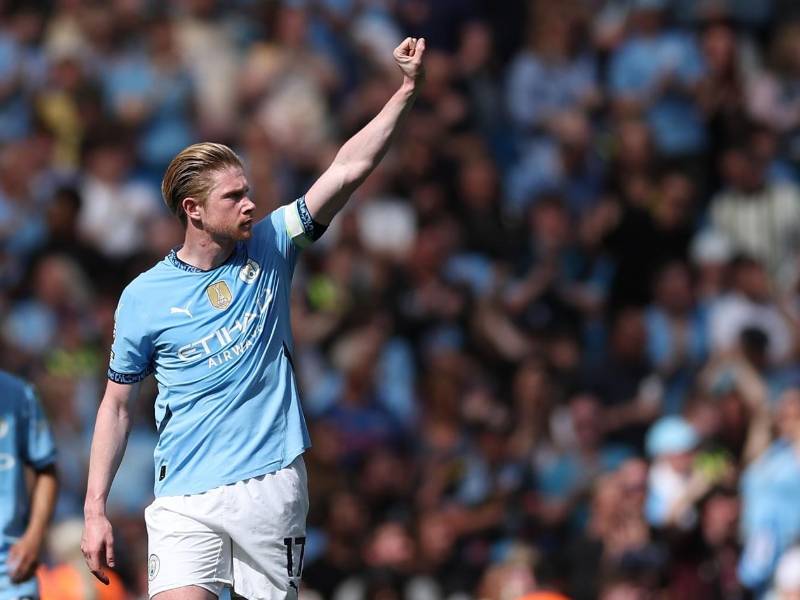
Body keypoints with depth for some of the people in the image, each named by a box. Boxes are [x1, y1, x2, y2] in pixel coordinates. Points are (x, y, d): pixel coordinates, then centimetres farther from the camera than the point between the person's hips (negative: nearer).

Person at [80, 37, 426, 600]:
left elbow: (348, 170, 1)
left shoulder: (269, 249, 6)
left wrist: (406, 90, -7)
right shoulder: (144, 297, 2)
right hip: (186, 503, -2)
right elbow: (117, 406, 8)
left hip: (272, 489, 2)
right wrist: (95, 510, 2)